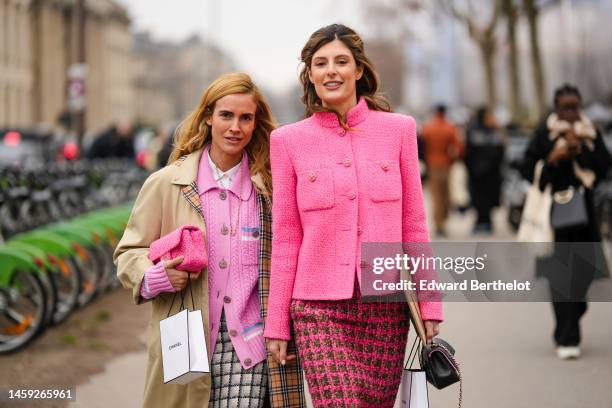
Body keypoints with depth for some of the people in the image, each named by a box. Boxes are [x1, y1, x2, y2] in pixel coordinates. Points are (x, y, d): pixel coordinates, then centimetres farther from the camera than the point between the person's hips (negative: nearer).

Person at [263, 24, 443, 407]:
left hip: (386, 305, 1)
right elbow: (285, 238, 6)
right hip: (319, 307, -1)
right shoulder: (288, 140, 4)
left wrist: (429, 305, 4)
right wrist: (276, 322, 6)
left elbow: (414, 225, 8)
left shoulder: (398, 129, 5)